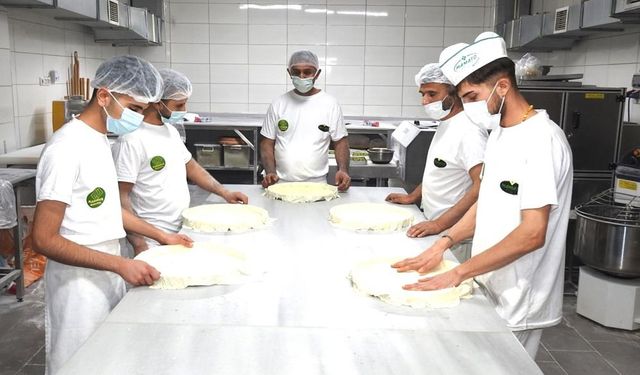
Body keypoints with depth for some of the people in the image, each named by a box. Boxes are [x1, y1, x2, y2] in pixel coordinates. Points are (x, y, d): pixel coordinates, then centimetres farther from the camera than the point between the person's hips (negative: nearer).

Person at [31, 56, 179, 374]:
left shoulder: (99, 139, 7)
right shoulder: (67, 147, -21)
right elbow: (44, 239, -22)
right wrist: (121, 264, -26)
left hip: (106, 274, 8)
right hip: (79, 282, -8)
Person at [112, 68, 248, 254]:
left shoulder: (171, 130, 10)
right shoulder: (131, 140, -17)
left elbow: (190, 165, 20)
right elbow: (121, 197, -18)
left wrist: (224, 192, 11)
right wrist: (139, 244, -25)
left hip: (182, 232, 8)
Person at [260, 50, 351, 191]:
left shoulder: (330, 104, 3)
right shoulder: (278, 104, 7)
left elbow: (340, 141, 6)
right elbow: (267, 142, 9)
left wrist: (343, 170, -11)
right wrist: (270, 172, -7)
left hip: (317, 184, -1)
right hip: (281, 184, 1)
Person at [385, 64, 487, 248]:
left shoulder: (468, 130, -20)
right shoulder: (445, 124, 11)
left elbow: (482, 186, -29)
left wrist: (439, 224, -29)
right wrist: (412, 197, 17)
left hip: (453, 233, -9)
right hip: (433, 225, 9)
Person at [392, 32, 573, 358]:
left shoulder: (542, 140, -20)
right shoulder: (499, 133, 7)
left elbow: (532, 234, -25)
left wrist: (458, 273, -22)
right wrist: (444, 242, 1)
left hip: (516, 301, -8)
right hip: (489, 285, 8)